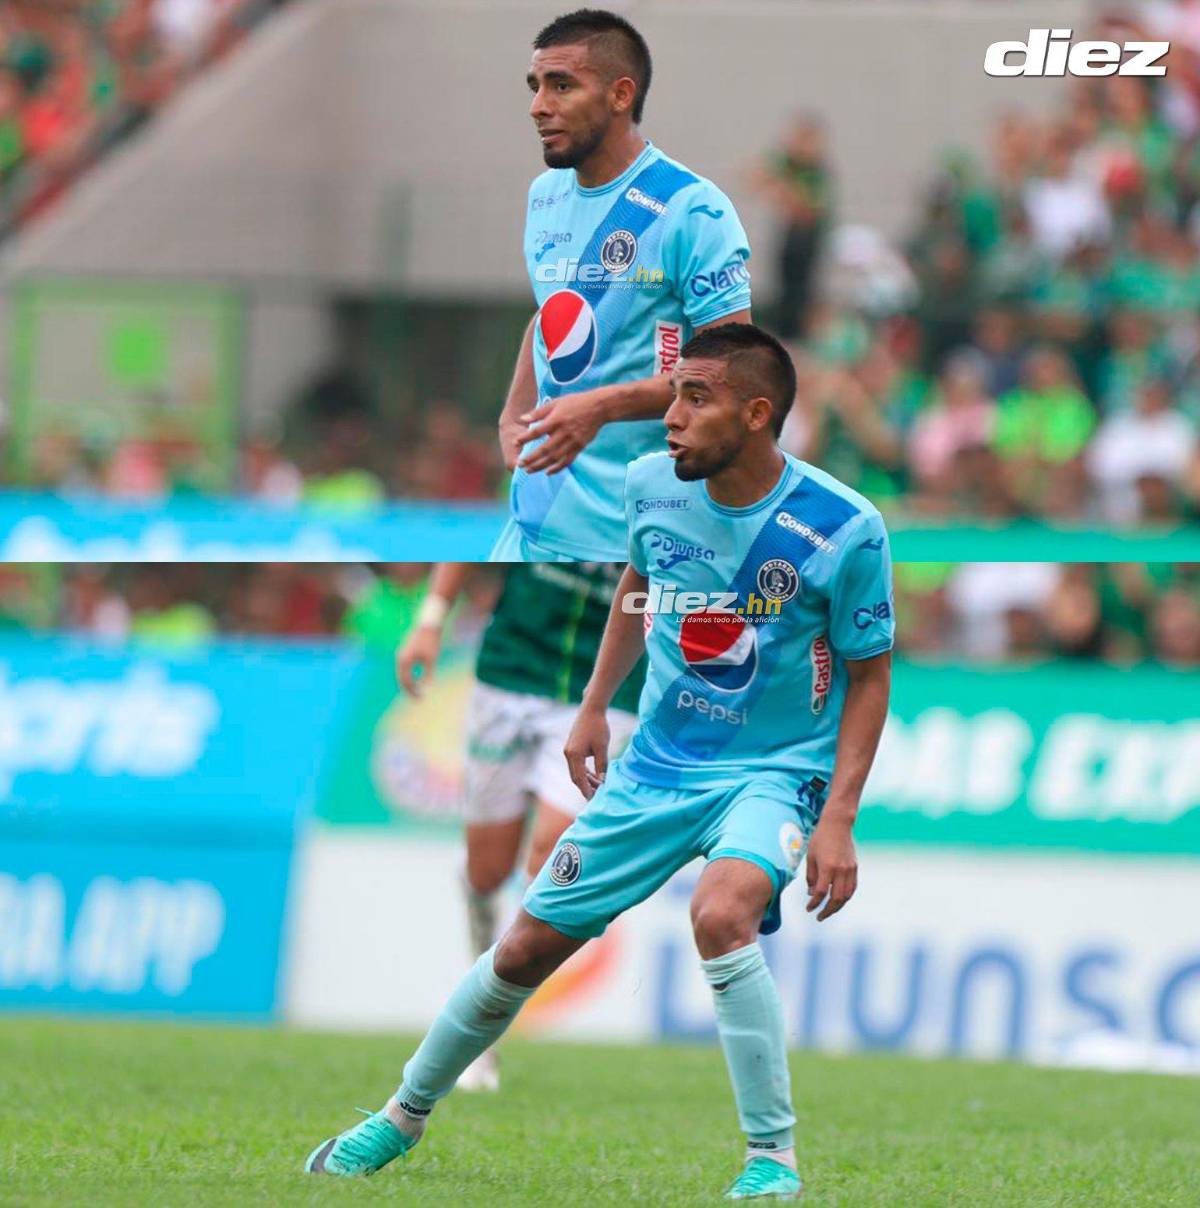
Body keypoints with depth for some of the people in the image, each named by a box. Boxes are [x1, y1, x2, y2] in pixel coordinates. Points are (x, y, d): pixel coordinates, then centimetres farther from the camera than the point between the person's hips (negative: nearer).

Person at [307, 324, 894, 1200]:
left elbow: (869, 676, -8)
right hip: (656, 761, 5)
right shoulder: (653, 486, -7)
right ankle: (405, 1117, 31)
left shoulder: (843, 529, -20)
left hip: (776, 770, -5)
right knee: (527, 948, 8)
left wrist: (838, 818, -16)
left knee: (722, 914, -35)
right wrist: (595, 706, 16)